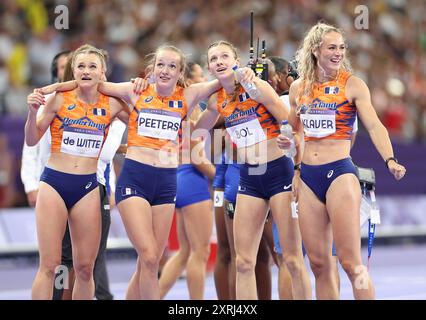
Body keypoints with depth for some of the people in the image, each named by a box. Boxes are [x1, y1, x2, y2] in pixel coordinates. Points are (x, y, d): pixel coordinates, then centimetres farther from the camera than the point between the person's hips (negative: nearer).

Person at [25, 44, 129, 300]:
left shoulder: (111, 105, 3)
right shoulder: (59, 99, -3)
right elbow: (32, 140, 1)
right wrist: (33, 111, -17)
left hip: (88, 187, 3)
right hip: (54, 183, -2)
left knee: (85, 268, 3)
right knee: (49, 265, -7)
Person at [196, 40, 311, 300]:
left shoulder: (257, 87, -10)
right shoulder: (218, 101, 7)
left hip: (279, 171, -6)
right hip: (249, 178, 6)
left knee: (293, 259, -5)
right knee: (243, 262, 3)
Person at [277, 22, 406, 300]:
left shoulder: (352, 84, -2)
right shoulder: (299, 88, 10)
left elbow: (374, 125, -12)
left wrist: (390, 160, -28)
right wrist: (287, 141, 4)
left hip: (340, 173, -4)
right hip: (308, 176, 4)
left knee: (350, 261, -9)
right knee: (318, 263, 5)